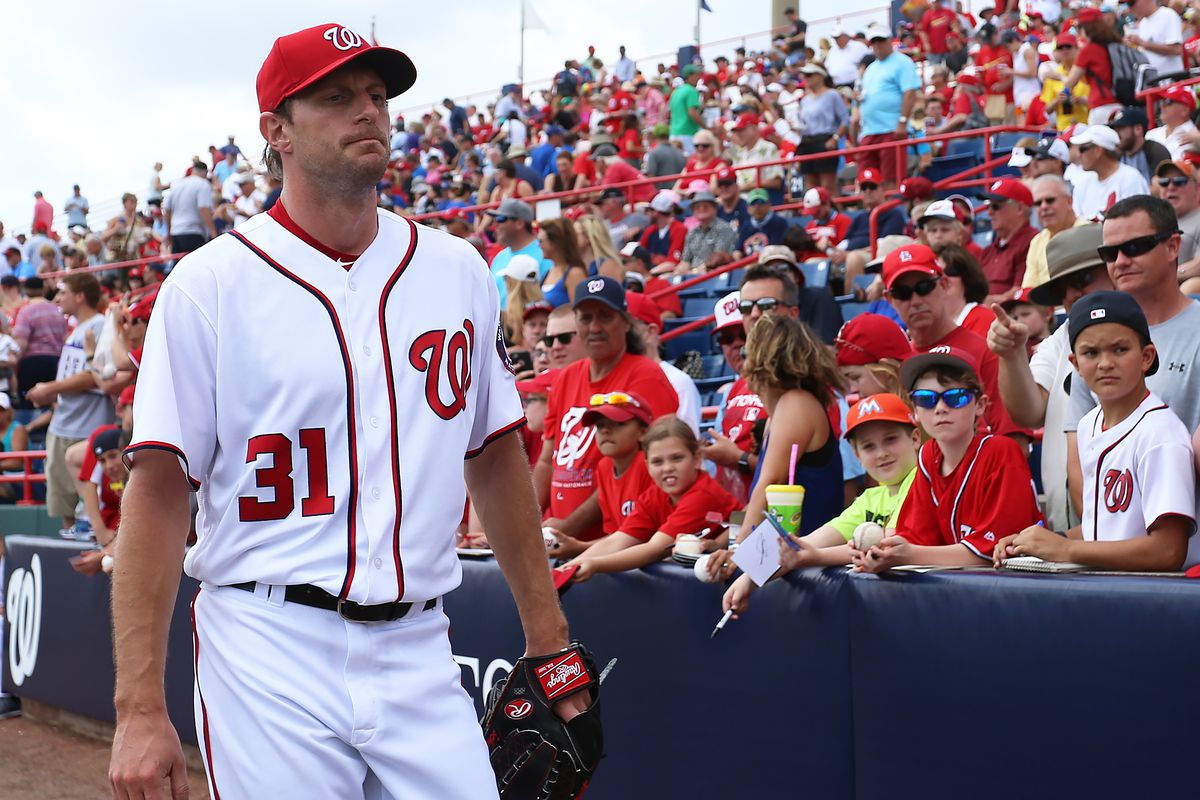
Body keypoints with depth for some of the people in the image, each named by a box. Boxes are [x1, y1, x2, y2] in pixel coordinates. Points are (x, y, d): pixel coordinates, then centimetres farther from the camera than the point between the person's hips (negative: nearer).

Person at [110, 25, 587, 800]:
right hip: (270, 657, -3)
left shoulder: (457, 270, 9)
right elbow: (159, 490, -7)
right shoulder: (209, 285, -4)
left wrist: (549, 640, 13)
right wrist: (141, 708, -13)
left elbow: (496, 458, 15)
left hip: (419, 655, 4)